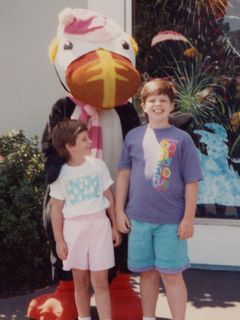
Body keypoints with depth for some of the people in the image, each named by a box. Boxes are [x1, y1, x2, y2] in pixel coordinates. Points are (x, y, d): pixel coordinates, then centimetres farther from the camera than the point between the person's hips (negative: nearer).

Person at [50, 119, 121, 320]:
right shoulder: (60, 173, -3)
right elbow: (57, 209, 0)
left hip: (98, 225, 0)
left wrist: (115, 226, 7)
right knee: (81, 281, 10)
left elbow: (109, 197, 7)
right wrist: (59, 240, -1)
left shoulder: (97, 165, 0)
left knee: (100, 282, -1)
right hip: (74, 228, 0)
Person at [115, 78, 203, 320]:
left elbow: (191, 182, -3)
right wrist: (119, 210, 4)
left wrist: (188, 218, -6)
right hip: (138, 218, 3)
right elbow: (123, 175, 8)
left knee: (171, 274, 3)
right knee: (147, 272, 13)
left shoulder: (181, 139, -2)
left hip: (171, 220, -2)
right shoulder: (133, 136, 5)